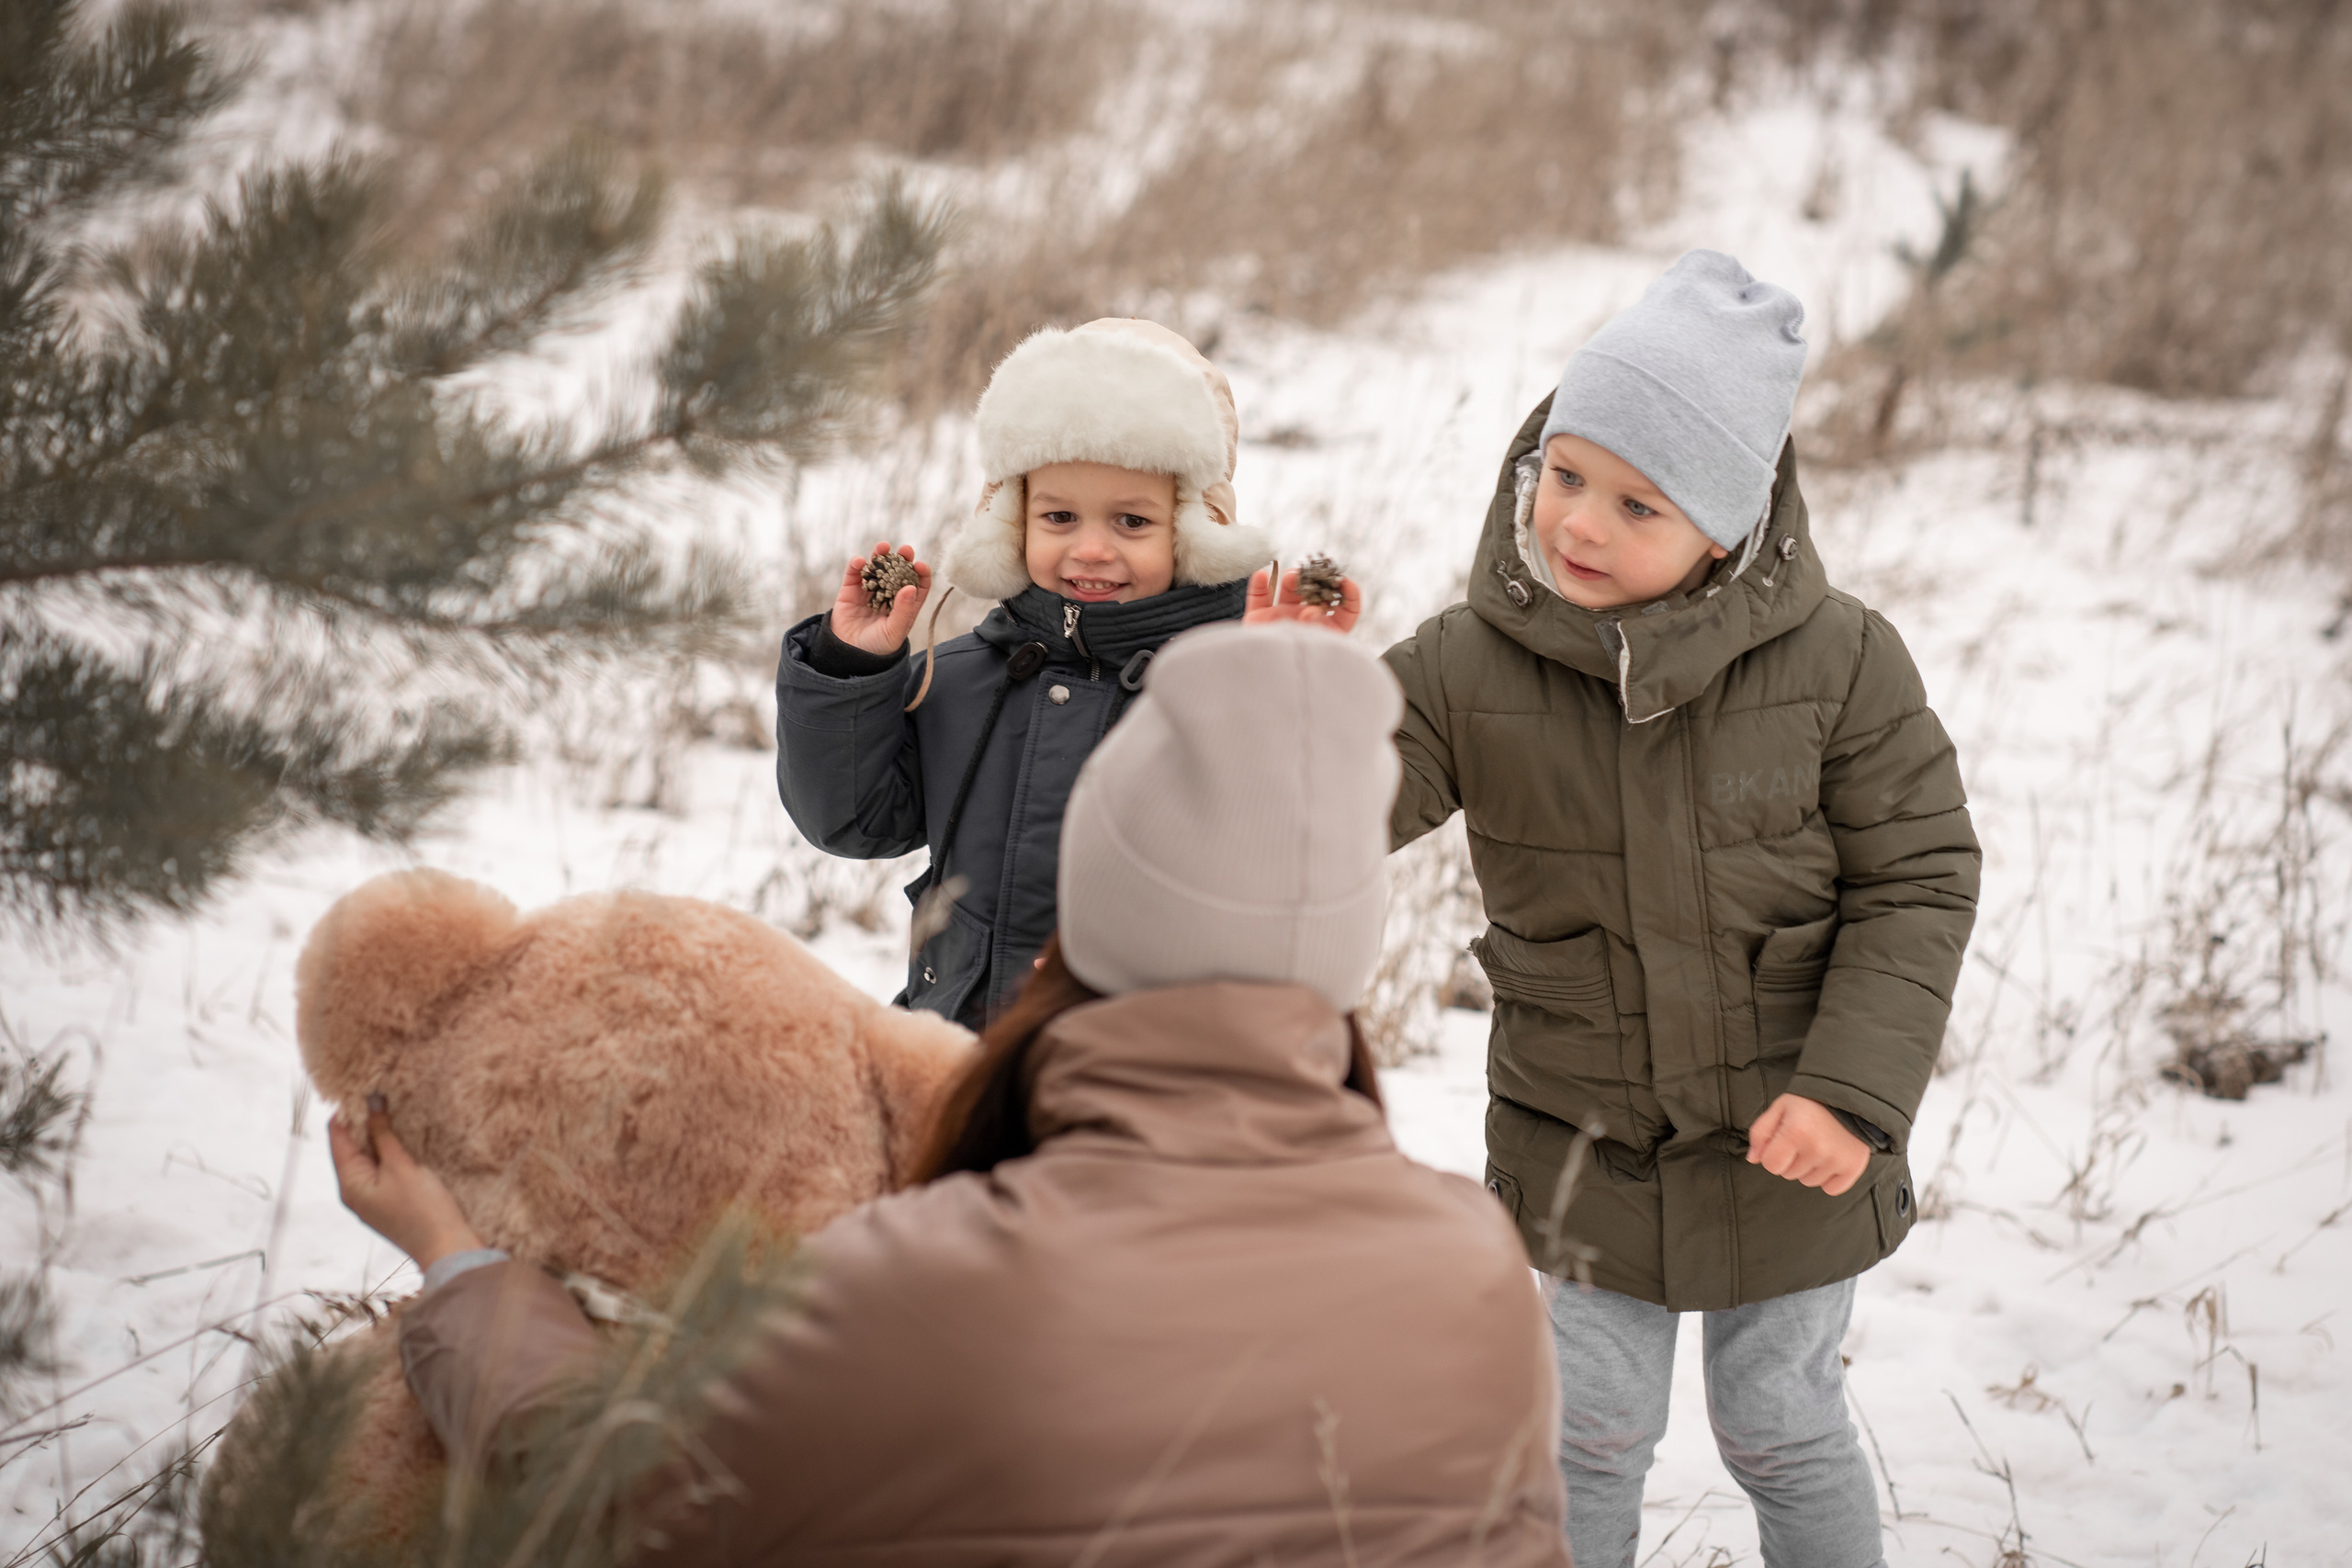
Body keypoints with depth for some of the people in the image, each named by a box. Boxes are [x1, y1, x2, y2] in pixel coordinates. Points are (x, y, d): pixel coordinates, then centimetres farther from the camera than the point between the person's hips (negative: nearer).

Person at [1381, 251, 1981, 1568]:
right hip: (1579, 1147, 1)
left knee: (1782, 1425, 16)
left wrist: (1853, 1088, -18)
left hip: (1792, 1143, -1)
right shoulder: (1471, 666, -13)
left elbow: (1917, 882, -9)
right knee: (1595, 1431, 13)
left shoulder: (1837, 659, -15)